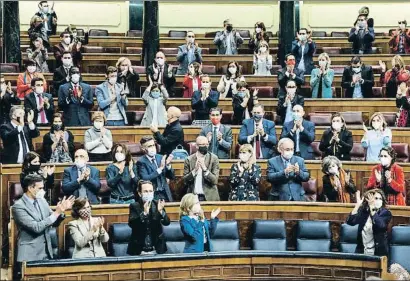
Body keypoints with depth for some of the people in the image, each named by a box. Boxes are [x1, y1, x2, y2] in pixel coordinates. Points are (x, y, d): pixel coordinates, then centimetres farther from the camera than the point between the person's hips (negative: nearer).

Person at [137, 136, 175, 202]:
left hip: (165, 194, 4)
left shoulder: (161, 158, 9)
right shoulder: (141, 162, -4)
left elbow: (172, 177, 9)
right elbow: (145, 179, -18)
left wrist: (168, 165, -9)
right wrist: (160, 168, -22)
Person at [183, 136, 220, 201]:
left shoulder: (214, 158, -2)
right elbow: (185, 181, -1)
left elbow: (215, 180, -7)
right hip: (193, 197, 1)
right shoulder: (189, 160, 2)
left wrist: (205, 169, -20)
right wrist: (194, 170, -15)